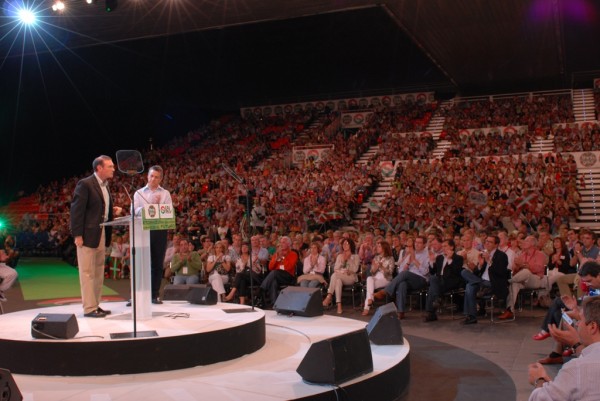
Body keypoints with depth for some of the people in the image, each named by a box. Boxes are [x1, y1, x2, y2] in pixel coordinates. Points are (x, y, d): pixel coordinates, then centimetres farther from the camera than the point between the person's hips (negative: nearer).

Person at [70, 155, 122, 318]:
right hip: (88, 234, -9)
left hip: (102, 233, 9)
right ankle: (89, 308, 3)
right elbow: (77, 210, -15)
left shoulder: (105, 185, 15)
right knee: (87, 272, -2)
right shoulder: (85, 184, -11)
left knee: (99, 272, 13)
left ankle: (95, 305, 21)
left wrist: (113, 210, 2)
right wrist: (77, 235, -19)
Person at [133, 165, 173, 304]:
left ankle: (155, 294, 11)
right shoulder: (139, 193, 11)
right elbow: (135, 211, -2)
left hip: (160, 230, 0)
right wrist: (150, 205, -12)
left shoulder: (165, 193, 11)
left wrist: (158, 205, -12)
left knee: (158, 263, 4)